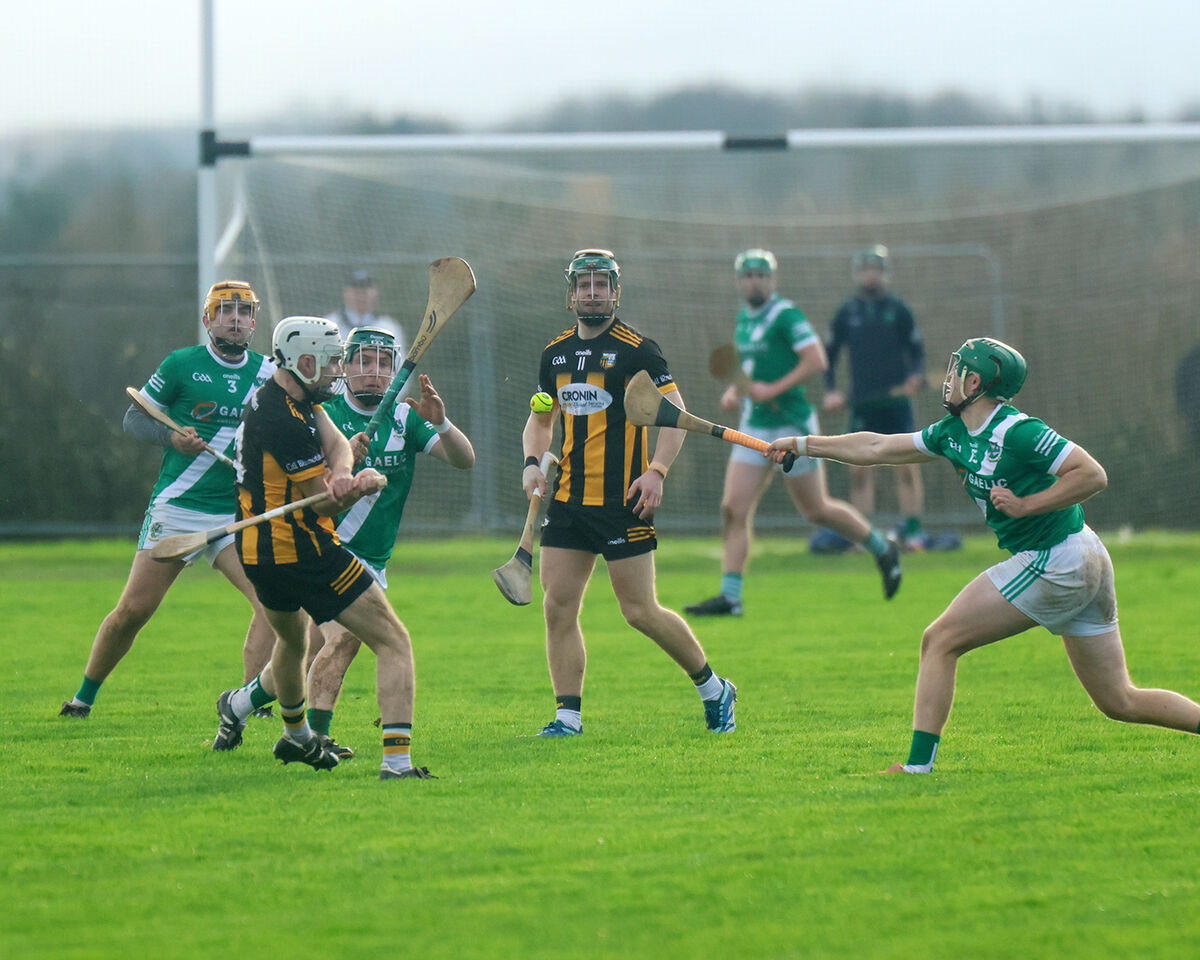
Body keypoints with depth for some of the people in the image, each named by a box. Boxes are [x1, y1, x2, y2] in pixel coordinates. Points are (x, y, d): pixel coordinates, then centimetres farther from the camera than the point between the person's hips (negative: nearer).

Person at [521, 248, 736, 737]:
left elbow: (676, 412, -8)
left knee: (641, 612, -3)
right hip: (568, 496, 6)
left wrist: (657, 471, -20)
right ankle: (568, 715, 5)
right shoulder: (556, 352, 12)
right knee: (558, 605, -2)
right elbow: (541, 419, 24)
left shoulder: (636, 349, -6)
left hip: (621, 498, -6)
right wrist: (533, 462, 6)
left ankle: (714, 690, 15)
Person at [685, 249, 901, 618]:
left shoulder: (785, 316, -13)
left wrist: (773, 389, -24)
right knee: (733, 509, -5)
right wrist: (735, 391, 9)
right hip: (754, 426, 7)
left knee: (816, 511, 5)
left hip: (791, 424, -7)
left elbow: (816, 360, -20)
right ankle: (729, 597, -5)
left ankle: (882, 549, 27)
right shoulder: (743, 318, 12)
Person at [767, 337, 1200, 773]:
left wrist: (1025, 505, -20)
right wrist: (802, 444, 21)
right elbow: (877, 448, 20)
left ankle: (918, 766, -4)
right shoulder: (953, 433, 12)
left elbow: (1093, 475, -19)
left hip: (1052, 564, -9)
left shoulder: (1017, 432, -16)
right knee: (1120, 703, 10)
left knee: (940, 641, -4)